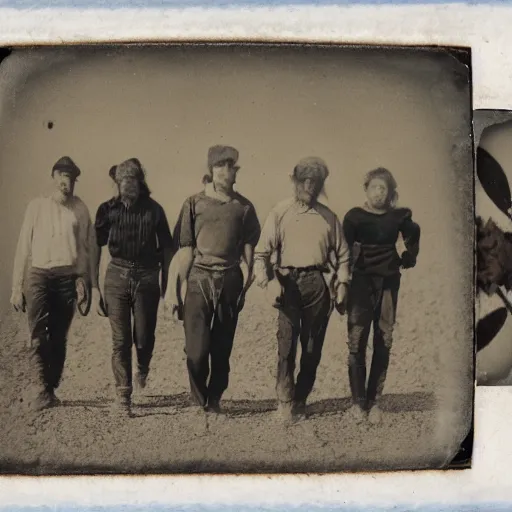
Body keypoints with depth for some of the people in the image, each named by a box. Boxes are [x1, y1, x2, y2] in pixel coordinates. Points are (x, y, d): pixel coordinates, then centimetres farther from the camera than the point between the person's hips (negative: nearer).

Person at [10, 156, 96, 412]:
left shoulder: (80, 209, 7)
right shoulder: (37, 206, 6)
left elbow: (90, 247, 9)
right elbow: (23, 247, 6)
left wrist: (90, 284, 3)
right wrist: (17, 286, 3)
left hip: (67, 278, 1)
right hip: (38, 276, -1)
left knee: (59, 338, 3)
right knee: (38, 337, -12)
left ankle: (50, 390, 12)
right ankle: (43, 389, -13)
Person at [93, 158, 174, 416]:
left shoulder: (153, 209, 2)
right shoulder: (108, 209, 2)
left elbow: (166, 247, 12)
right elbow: (95, 249, 4)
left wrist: (164, 278, 11)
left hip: (146, 277, 0)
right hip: (117, 276, 0)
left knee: (144, 337, 0)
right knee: (120, 340, -2)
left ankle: (143, 369, 34)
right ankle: (122, 396, 7)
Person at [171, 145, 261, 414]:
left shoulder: (243, 206, 8)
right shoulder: (194, 203, 5)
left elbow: (248, 247, 8)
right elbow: (185, 248, 4)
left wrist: (245, 280, -1)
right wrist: (176, 285, 0)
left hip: (230, 280, 1)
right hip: (199, 279, -1)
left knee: (222, 346, 6)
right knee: (197, 347, -6)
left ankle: (215, 400, 18)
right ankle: (198, 401, 10)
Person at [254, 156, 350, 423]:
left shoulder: (328, 216, 14)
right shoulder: (280, 212, 6)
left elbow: (342, 253, 18)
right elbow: (262, 251, 1)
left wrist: (342, 282, 6)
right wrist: (264, 279, -14)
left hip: (319, 283, 3)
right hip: (290, 281, -2)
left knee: (313, 346, 4)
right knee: (287, 341, -10)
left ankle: (300, 400, 14)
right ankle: (285, 402, -3)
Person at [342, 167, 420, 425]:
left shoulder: (398, 217, 5)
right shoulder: (354, 216, -2)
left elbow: (413, 237, 24)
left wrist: (408, 259, 12)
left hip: (389, 283, 2)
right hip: (361, 282, -2)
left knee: (383, 343, 2)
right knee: (357, 342, -6)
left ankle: (374, 401, 7)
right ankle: (358, 401, 0)